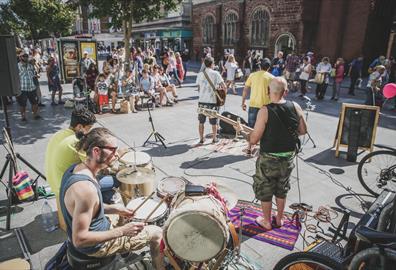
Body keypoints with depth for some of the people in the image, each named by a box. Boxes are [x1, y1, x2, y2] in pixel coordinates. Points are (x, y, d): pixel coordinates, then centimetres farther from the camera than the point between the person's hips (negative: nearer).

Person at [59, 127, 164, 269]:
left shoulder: (76, 167, -8)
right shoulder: (86, 187, -36)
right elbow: (80, 240, -31)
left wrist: (113, 208, 1)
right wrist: (123, 231, -26)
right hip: (95, 246, -8)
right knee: (157, 233, 4)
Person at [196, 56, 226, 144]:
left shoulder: (199, 74, 5)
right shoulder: (215, 73, -6)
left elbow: (199, 88, 13)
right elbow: (224, 87, -11)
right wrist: (222, 90, 8)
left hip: (202, 101, 3)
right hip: (212, 101, -3)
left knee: (201, 121, 13)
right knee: (213, 122, 12)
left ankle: (201, 139, 17)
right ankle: (214, 139, 24)